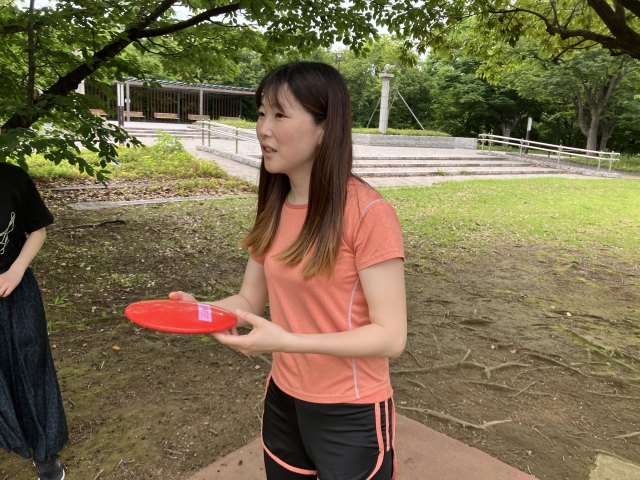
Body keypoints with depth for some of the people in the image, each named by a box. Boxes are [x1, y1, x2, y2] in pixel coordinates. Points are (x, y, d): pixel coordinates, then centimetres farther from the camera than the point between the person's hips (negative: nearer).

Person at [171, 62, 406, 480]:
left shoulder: (368, 213, -21)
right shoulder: (274, 210, 0)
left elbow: (391, 336, -21)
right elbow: (250, 299, 5)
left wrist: (287, 341, -30)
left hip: (350, 415, -6)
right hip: (282, 403, 6)